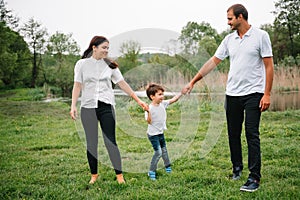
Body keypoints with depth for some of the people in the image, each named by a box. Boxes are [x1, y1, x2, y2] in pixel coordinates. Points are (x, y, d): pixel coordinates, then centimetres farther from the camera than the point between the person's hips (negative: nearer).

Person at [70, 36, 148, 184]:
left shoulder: (110, 65, 6)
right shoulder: (81, 64, 3)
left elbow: (122, 84, 5)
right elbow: (77, 86, 2)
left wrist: (138, 100, 3)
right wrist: (73, 106, -8)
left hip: (106, 107, 0)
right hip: (88, 107, 0)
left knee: (110, 141, -2)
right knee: (91, 143, 6)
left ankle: (119, 175, 4)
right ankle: (94, 175, 19)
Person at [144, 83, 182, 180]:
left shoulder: (163, 103, -4)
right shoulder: (150, 108, -23)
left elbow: (173, 99, -1)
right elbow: (149, 121, -27)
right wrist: (148, 112, -42)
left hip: (160, 132, 7)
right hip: (153, 134, -7)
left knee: (164, 150, 21)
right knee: (158, 152, -11)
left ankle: (168, 166, 41)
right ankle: (151, 171, 1)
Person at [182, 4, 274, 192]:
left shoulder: (260, 36, -5)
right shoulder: (229, 39, 9)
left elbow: (269, 66, -6)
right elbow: (213, 62, 11)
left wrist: (267, 94, -13)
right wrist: (193, 81, 8)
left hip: (253, 93, -5)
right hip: (232, 94, 5)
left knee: (252, 134, -8)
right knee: (233, 134, 10)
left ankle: (254, 178, -3)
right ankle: (237, 169, 26)